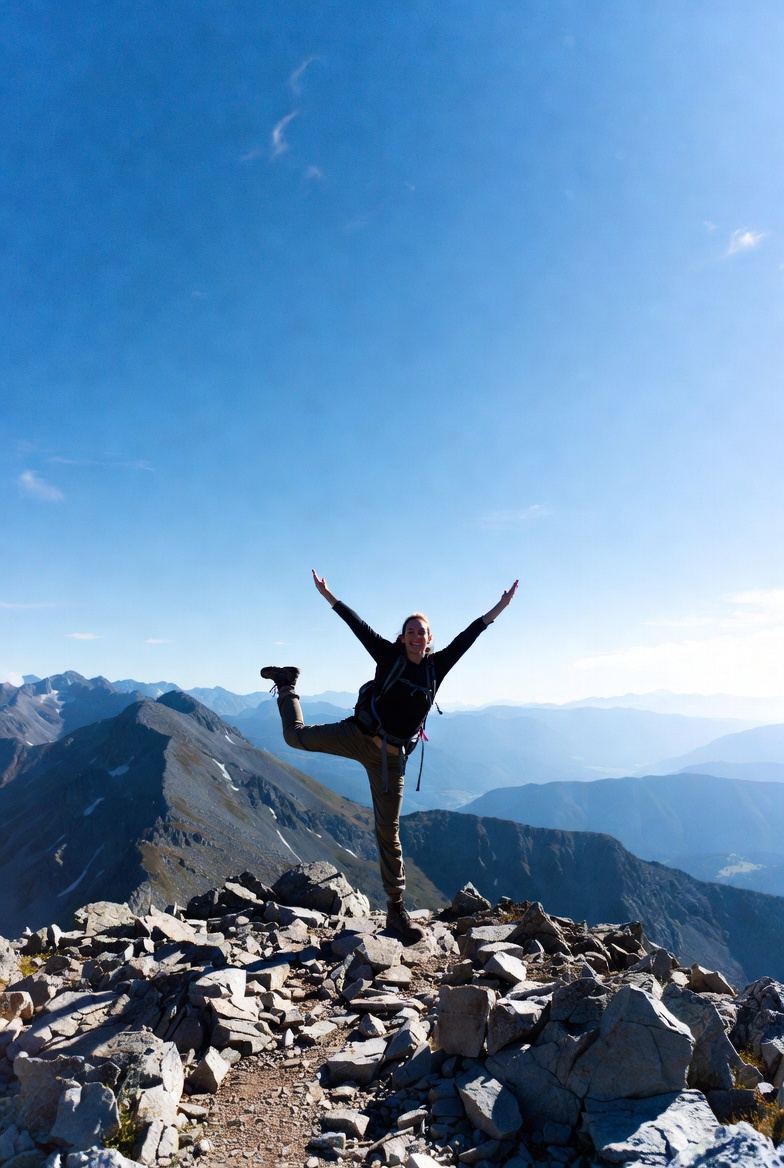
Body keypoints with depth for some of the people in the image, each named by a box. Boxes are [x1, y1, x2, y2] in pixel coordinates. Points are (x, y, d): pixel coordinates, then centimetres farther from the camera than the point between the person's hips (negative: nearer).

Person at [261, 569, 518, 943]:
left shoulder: (437, 666, 1)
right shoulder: (389, 656, -5)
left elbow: (467, 636, 1)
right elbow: (359, 627, -10)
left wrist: (499, 607, 0)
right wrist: (329, 596, -15)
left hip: (391, 756, 1)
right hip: (358, 736, -1)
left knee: (388, 831, 4)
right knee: (297, 735, 10)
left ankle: (396, 909, 15)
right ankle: (287, 684, 42)